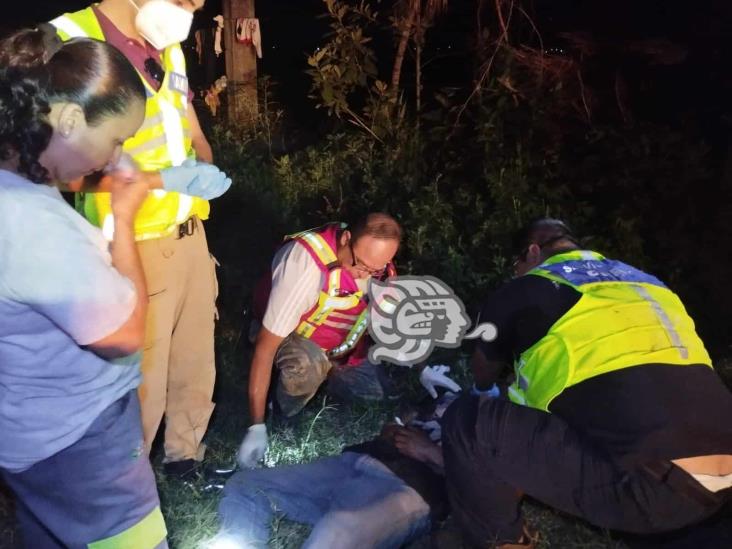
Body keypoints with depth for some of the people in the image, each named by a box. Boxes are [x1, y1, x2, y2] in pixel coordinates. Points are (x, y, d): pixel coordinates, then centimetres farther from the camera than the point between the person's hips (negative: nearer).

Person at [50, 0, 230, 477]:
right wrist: (167, 177, -22)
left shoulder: (169, 50, 12)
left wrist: (204, 170, -3)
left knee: (196, 366, 17)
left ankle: (188, 458, 38)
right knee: (143, 382, 4)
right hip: (137, 249, -7)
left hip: (191, 235, 7)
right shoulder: (71, 41, -13)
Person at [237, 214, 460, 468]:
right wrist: (257, 427, -35)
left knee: (379, 390, -12)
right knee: (308, 365, -37)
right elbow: (266, 345, -34)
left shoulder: (376, 260, -18)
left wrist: (422, 368, -5)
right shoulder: (307, 263, -37)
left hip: (341, 344, 6)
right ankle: (284, 417, -7)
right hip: (292, 337, -5)